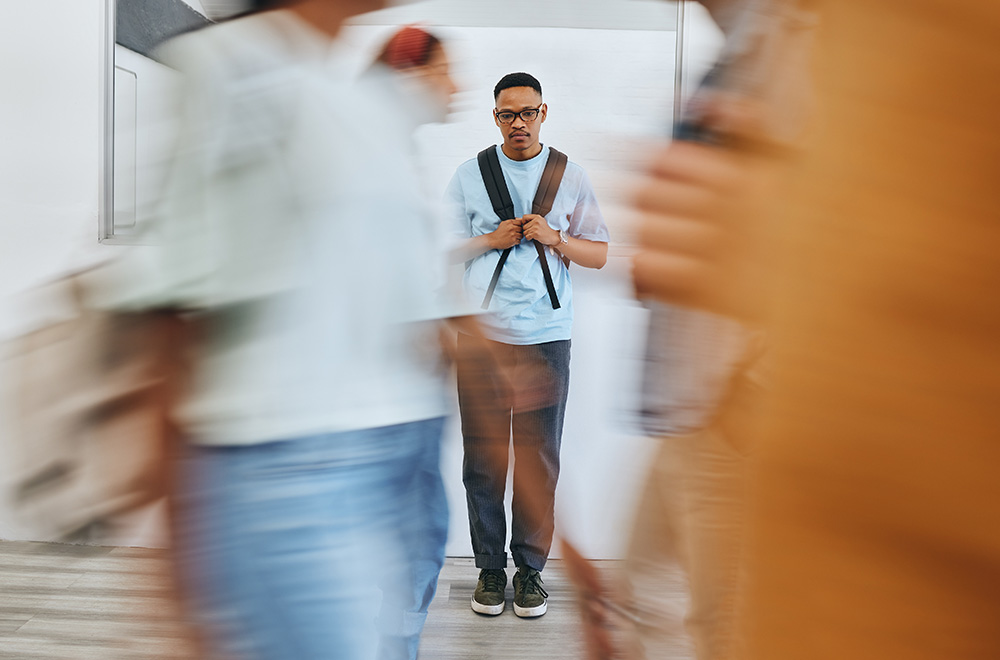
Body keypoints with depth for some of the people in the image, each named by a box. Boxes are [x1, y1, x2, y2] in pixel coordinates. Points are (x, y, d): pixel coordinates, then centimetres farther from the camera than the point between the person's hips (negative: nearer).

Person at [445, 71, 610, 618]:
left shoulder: (571, 177, 9)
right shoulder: (468, 175, 9)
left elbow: (599, 255, 9)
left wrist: (554, 238, -8)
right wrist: (492, 240, -7)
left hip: (546, 335, 0)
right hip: (481, 334, 0)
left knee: (539, 459, 4)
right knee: (483, 456, 4)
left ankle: (530, 568, 19)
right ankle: (489, 567, 19)